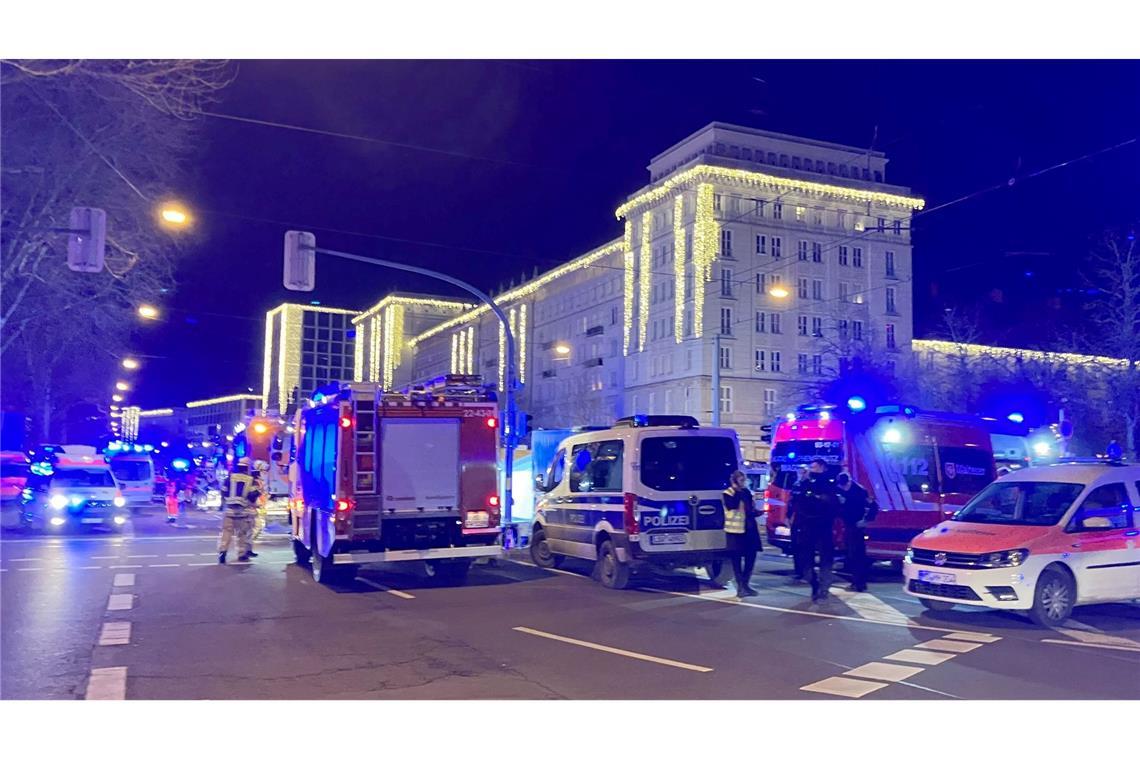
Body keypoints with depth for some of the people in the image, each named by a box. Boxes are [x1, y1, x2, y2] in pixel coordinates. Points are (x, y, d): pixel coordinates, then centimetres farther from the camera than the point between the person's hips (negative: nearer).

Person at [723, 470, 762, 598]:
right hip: (735, 529, -7)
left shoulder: (747, 492, 15)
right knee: (737, 558, -2)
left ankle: (745, 583, 20)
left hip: (749, 528, 7)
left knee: (751, 556, 8)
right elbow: (731, 505, -23)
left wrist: (757, 512, 3)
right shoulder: (728, 493, -4)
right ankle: (740, 586, 2)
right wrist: (737, 491, -19)